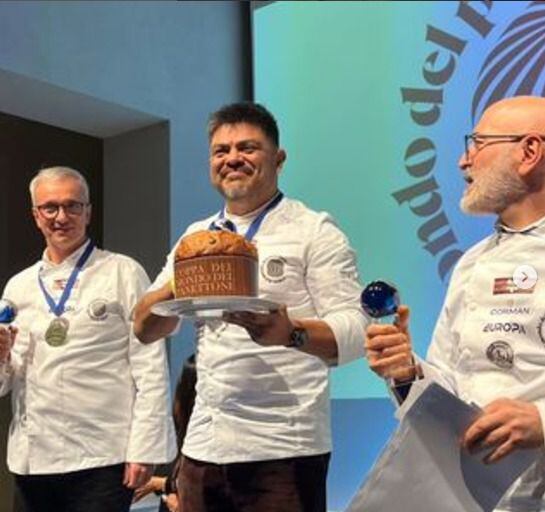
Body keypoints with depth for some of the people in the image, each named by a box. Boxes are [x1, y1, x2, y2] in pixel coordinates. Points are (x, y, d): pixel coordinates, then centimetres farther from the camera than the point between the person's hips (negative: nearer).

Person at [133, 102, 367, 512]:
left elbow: (355, 331, -13)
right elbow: (145, 328, 8)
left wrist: (290, 332, -33)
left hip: (282, 449, -4)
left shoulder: (314, 231, -5)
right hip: (203, 445, 5)